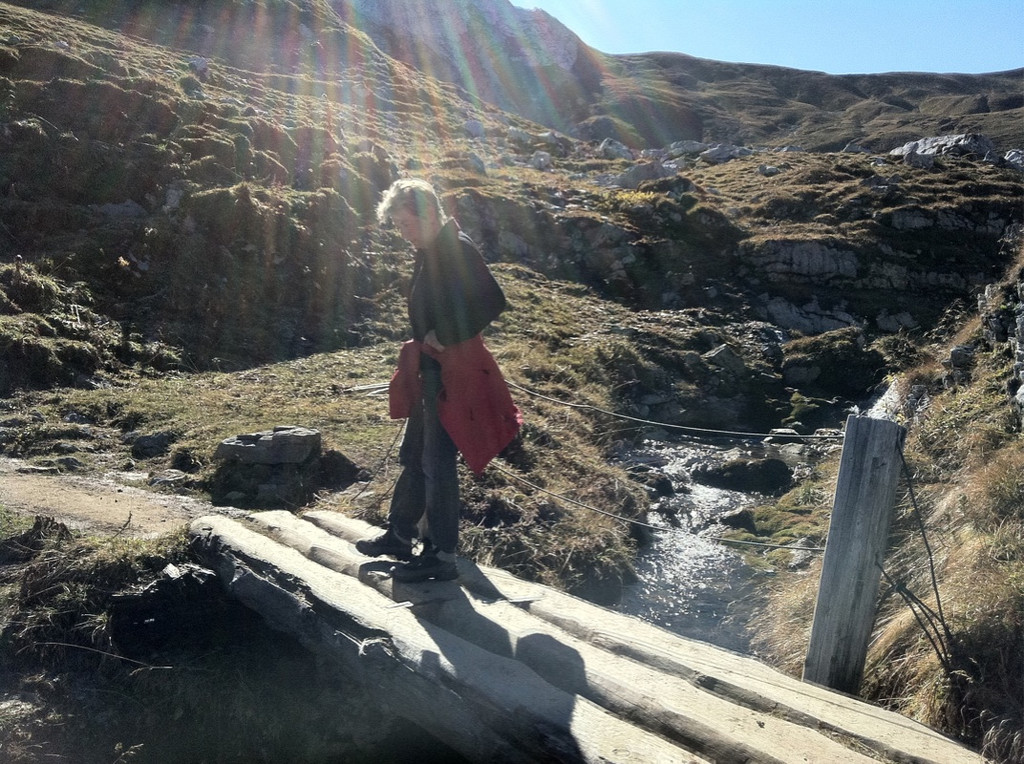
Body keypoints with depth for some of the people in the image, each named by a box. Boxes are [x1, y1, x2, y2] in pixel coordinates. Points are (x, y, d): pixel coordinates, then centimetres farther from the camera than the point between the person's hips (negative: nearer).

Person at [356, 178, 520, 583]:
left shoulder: (458, 250, -15)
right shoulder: (428, 253, 14)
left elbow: (492, 301, -23)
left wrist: (445, 337, -19)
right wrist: (423, 344, 10)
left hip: (452, 370, -10)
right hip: (428, 368, 10)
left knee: (437, 461, -5)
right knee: (413, 456, 17)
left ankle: (441, 555, 6)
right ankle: (400, 535, 31)